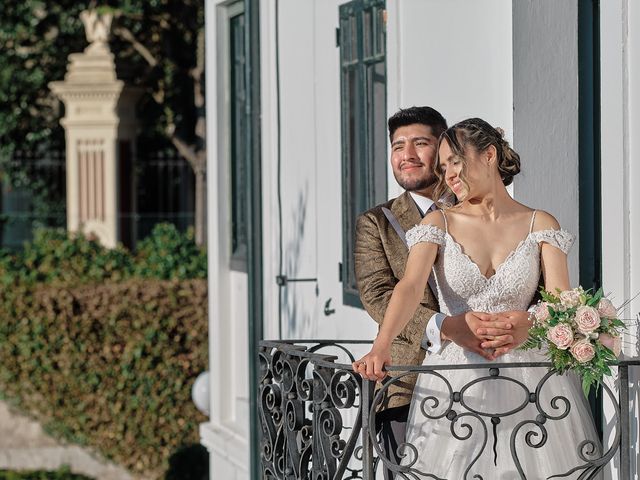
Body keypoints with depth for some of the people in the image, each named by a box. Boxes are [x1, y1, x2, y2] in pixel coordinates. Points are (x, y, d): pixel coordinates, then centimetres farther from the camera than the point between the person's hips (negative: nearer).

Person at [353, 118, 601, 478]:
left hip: (528, 378, 0)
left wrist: (519, 330, -29)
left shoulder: (540, 225, 5)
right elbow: (411, 286, -11)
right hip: (455, 381, 0)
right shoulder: (439, 224, 6)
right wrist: (382, 345, -29)